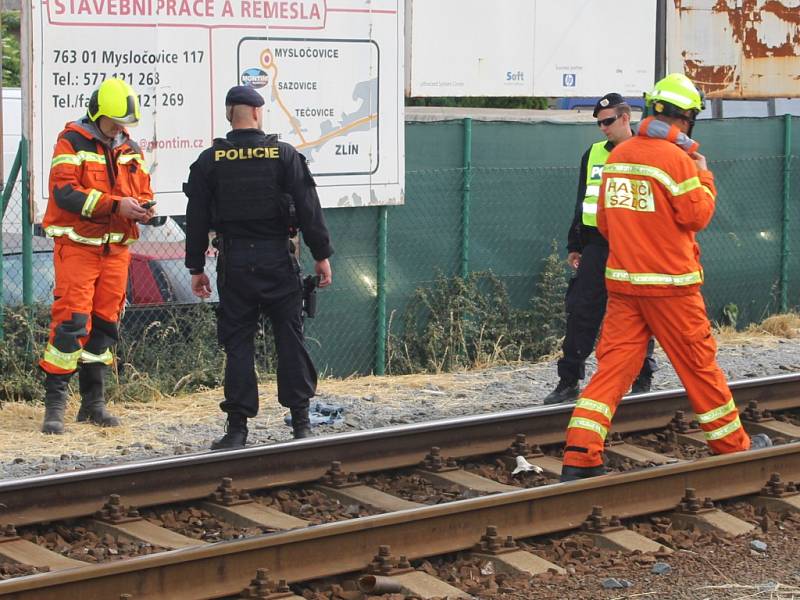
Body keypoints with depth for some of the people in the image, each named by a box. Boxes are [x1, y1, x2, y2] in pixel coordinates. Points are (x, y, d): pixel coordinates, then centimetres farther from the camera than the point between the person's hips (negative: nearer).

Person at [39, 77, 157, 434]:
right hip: (77, 244, -6)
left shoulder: (130, 149, 14)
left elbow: (142, 192, 19)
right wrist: (115, 204, -23)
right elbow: (65, 192, -17)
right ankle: (55, 403, -11)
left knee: (105, 322, 9)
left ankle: (93, 401, 17)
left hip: (116, 247, 6)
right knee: (72, 320, -13)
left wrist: (143, 208, -6)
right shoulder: (72, 143, -6)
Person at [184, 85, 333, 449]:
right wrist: (321, 255, 5)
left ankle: (238, 427, 1)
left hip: (234, 263, 1)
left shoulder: (210, 161, 1)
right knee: (290, 338, 7)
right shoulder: (284, 155, -2)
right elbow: (308, 208, -2)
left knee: (238, 343, 4)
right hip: (277, 261, -1)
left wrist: (196, 268, 10)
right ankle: (301, 422, 9)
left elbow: (197, 218, 3)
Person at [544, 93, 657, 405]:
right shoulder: (593, 155, 14)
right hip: (596, 245, 4)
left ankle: (642, 381, 14)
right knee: (581, 312, 0)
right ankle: (569, 381, 4)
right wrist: (574, 246, 16)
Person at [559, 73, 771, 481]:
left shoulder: (617, 156, 9)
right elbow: (697, 215, -11)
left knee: (612, 366, 2)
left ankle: (579, 458, -9)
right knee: (699, 365, 8)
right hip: (670, 283, -6)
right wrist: (704, 177, 4)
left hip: (622, 279, 6)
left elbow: (603, 219, 15)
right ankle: (733, 445, 23)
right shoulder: (675, 158, -13)